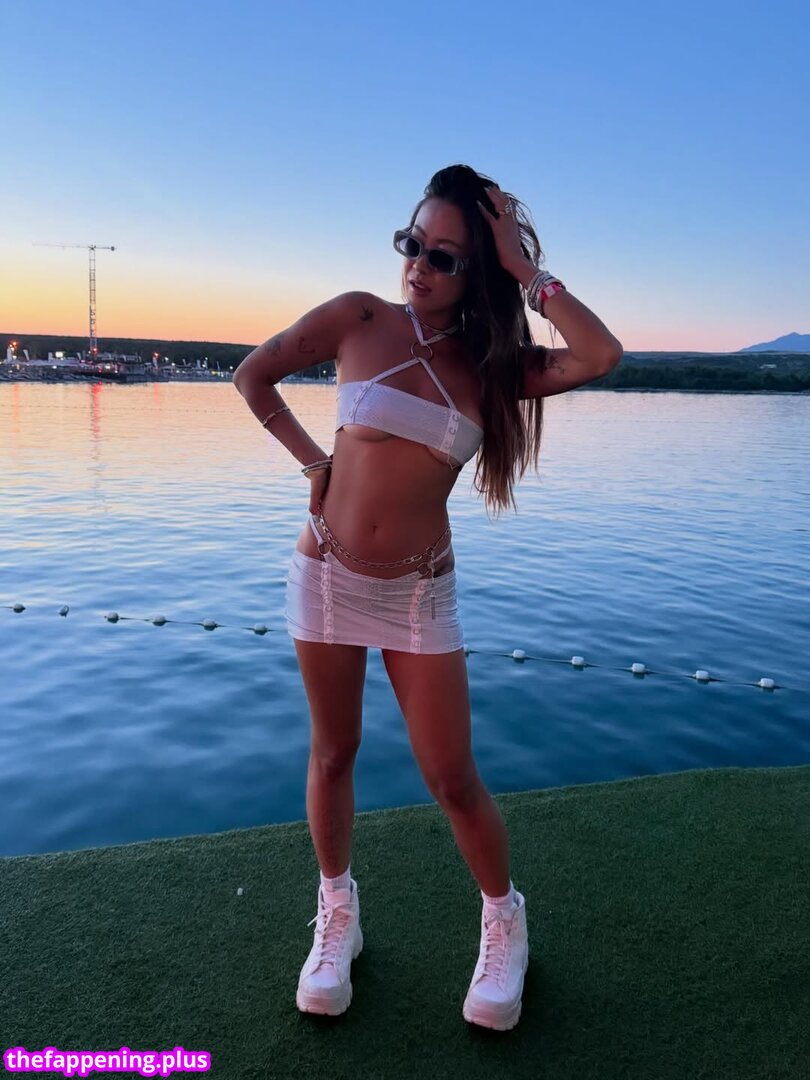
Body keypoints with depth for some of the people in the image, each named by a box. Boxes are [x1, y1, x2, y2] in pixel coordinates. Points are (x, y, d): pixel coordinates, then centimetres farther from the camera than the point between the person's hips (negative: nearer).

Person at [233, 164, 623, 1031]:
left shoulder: (493, 365, -1)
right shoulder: (360, 319, -5)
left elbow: (601, 357, -18)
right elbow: (252, 376, 6)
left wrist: (524, 269, -12)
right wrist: (313, 460, -2)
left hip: (421, 592, 0)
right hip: (327, 575, 0)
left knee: (452, 778, 4)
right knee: (333, 752, 14)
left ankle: (504, 923, 30)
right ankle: (337, 913, 36)